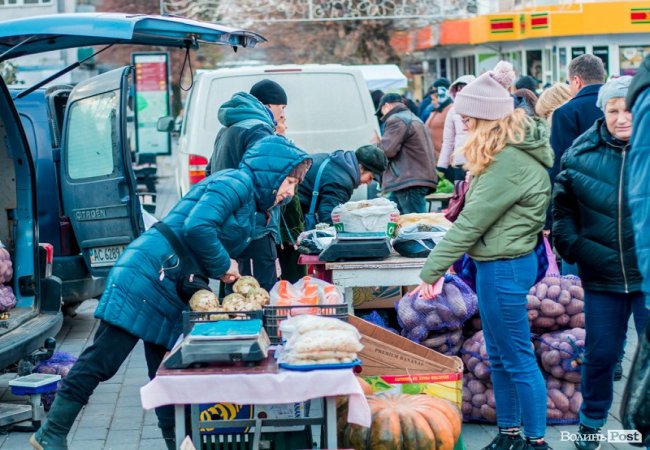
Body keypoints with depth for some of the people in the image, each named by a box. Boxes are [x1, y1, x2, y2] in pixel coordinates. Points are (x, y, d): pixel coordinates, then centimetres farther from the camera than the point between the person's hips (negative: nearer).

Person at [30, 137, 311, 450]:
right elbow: (196, 227, -24)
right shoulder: (236, 182, -10)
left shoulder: (250, 205, 21)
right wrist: (223, 266, -11)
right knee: (101, 361, -7)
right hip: (146, 276, -10)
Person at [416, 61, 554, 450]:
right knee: (499, 356, 18)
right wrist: (444, 260, 8)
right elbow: (476, 213, 11)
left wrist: (433, 269, -16)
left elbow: (472, 220, -22)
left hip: (504, 267, -10)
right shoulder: (512, 149, 9)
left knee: (518, 359, 0)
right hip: (498, 262, 10)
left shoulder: (511, 161, -23)